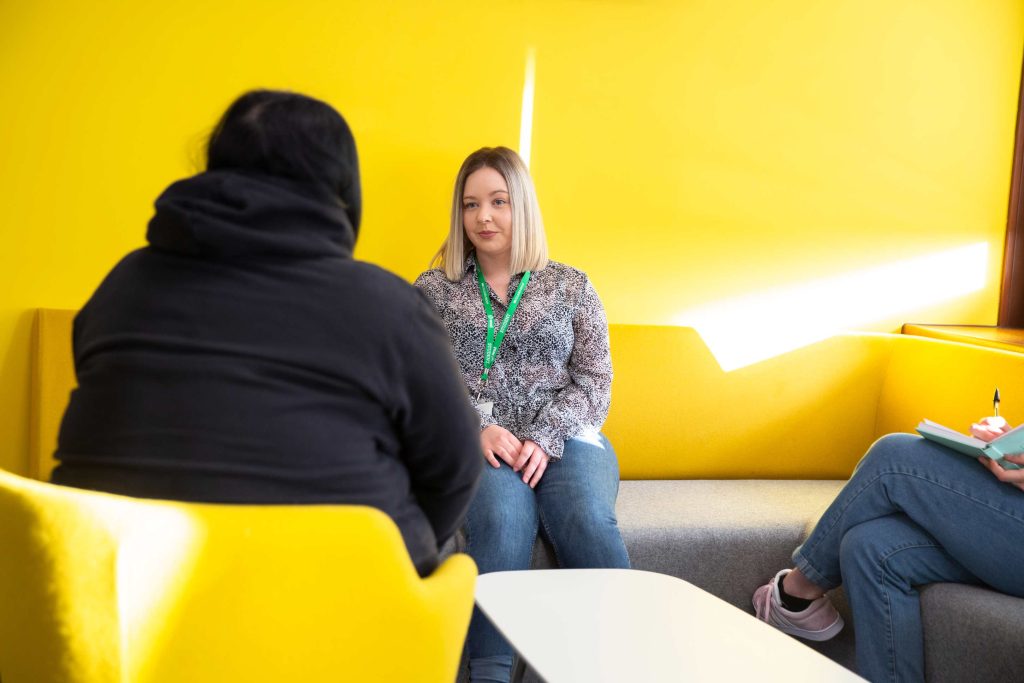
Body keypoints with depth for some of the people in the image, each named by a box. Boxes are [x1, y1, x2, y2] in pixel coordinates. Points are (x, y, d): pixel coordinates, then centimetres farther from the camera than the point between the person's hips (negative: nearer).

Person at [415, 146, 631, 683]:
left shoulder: (571, 287, 14)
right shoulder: (432, 290, 13)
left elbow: (594, 382, 6)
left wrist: (544, 437, -11)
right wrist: (478, 429, -14)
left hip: (564, 437, 1)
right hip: (471, 442, -1)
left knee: (589, 521, -31)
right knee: (502, 517, -34)